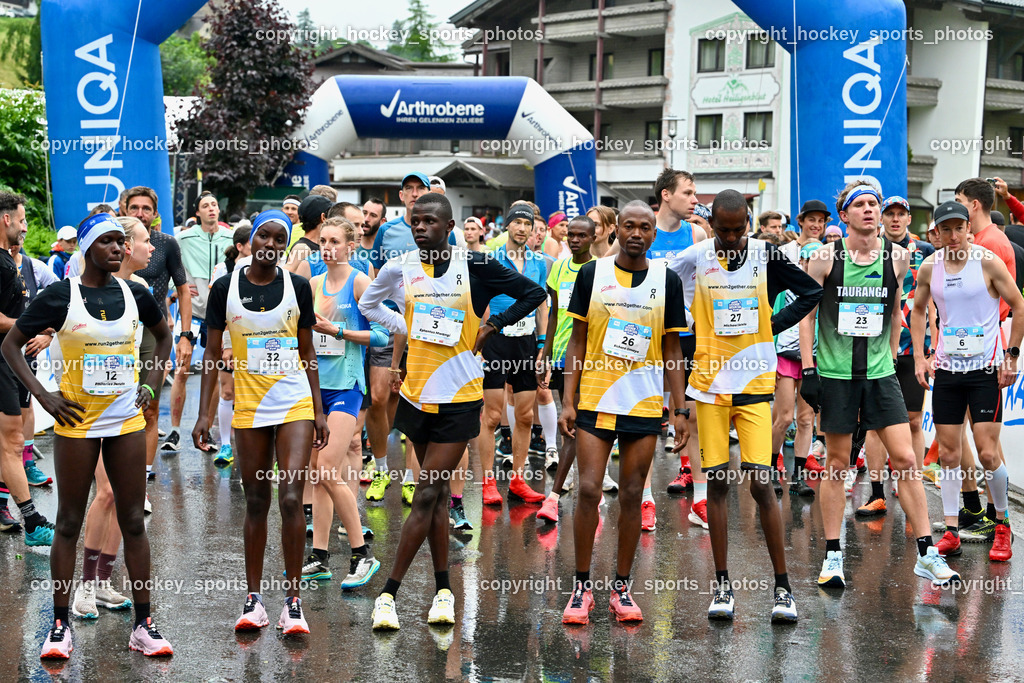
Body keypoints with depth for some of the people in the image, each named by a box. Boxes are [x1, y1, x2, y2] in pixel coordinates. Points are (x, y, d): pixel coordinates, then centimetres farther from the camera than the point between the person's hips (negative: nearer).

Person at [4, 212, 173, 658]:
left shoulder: (135, 294, 3)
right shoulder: (60, 296, -7)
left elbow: (163, 336, 22)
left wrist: (151, 383, 10)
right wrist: (43, 396, -7)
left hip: (127, 421, 3)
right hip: (76, 423, -3)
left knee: (133, 522, 5)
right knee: (69, 523, 4)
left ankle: (143, 625, 11)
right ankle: (60, 626, 13)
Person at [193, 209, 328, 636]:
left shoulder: (297, 287, 2)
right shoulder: (225, 288, 0)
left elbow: (307, 351, 9)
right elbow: (212, 353, 5)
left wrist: (319, 411, 5)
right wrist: (203, 414, -1)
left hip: (296, 404, -1)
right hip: (248, 408, 1)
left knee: (291, 498, -11)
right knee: (256, 502, 7)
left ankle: (293, 601, -3)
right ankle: (254, 599, 16)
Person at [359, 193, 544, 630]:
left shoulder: (475, 266, -5)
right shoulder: (399, 267, 2)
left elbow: (533, 294, 3)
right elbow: (367, 305, 21)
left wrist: (489, 328, -1)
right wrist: (403, 328, 7)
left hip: (459, 397, -3)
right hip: (417, 393, 3)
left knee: (426, 495, -6)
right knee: (436, 492, 11)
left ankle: (389, 593, -3)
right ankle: (443, 589, 19)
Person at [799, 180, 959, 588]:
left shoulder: (896, 257, 4)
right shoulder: (825, 257, -3)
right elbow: (805, 312, 1)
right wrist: (807, 369, -5)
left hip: (879, 372, 2)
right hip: (835, 373, -2)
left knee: (905, 459, -4)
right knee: (836, 463, 3)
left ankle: (926, 555, 2)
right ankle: (832, 557, 13)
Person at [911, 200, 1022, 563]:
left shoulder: (988, 261, -10)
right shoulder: (929, 267, 2)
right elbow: (919, 311, 17)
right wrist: (919, 357, 8)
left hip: (986, 369, -4)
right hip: (947, 369, 4)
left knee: (987, 453, -7)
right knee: (948, 453, 4)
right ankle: (951, 532, 10)